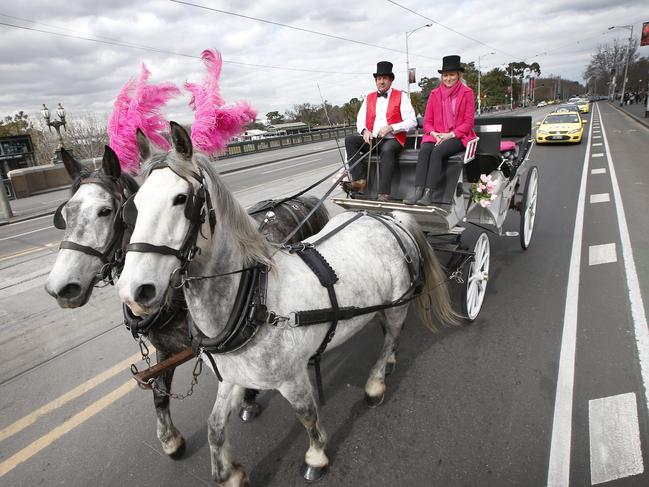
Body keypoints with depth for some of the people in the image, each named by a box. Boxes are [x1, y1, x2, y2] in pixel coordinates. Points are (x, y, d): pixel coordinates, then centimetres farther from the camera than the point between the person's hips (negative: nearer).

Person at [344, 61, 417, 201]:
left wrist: (391, 128, -16)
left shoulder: (401, 97, 6)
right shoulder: (369, 98, 19)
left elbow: (412, 121, -2)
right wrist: (365, 131, -9)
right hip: (371, 139, 5)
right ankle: (359, 180, -27)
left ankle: (383, 194, -41)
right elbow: (360, 120, 15)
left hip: (392, 140, -5)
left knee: (387, 149, -38)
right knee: (349, 139, -19)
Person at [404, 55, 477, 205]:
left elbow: (468, 122, -1)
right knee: (424, 150, -29)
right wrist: (434, 134, -9)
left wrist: (450, 134, -14)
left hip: (458, 136, -3)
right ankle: (417, 191, -39)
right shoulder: (434, 94, 14)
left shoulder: (467, 93, 5)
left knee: (437, 151, -33)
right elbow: (427, 121, 11)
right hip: (436, 135, 3)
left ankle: (429, 193, -40)